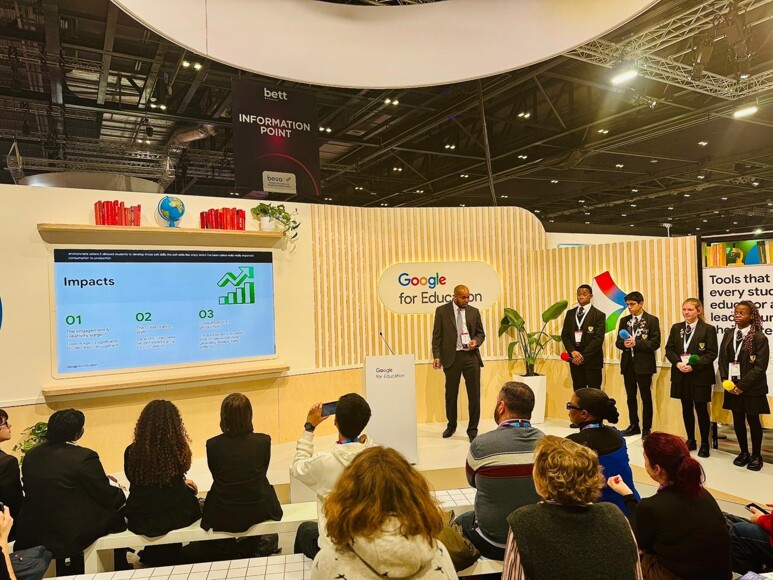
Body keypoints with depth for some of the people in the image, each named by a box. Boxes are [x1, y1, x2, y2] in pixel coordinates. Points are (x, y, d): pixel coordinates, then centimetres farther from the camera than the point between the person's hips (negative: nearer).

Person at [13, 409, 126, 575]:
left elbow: (34, 491, 14)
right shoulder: (84, 456, -19)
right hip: (73, 532, -7)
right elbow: (107, 497, -13)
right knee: (116, 514, 13)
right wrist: (120, 492, 10)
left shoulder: (31, 454, 1)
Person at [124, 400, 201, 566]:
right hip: (176, 517, -1)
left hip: (141, 520, 2)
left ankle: (153, 557, 51)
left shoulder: (132, 451, -16)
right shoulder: (179, 450, -19)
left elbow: (134, 480, 7)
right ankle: (171, 557, 50)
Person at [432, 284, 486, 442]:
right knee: (451, 393, 10)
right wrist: (437, 356, -8)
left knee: (474, 393, 0)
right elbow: (437, 335, 1)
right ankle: (451, 425, 30)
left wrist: (476, 341, -8)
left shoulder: (474, 311, 8)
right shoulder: (442, 311, 1)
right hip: (451, 357, -1)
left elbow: (481, 333, 14)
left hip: (471, 356, 1)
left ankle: (472, 429, 13)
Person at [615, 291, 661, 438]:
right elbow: (618, 342, 9)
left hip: (643, 364, -5)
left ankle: (647, 428, 14)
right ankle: (634, 425, 23)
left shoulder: (652, 320, -4)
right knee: (630, 396, 12)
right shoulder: (624, 320, 10)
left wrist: (636, 343, -21)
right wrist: (624, 344, -13)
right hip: (628, 363, 5)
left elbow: (655, 343, -10)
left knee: (646, 397, 4)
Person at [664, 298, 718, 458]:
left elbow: (712, 353, -11)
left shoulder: (708, 329, -6)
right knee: (686, 409, 13)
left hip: (700, 376, -4)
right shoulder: (676, 328, 7)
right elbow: (669, 349, 5)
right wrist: (677, 363, -13)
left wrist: (694, 365, -20)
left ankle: (704, 444, 18)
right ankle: (690, 440, 26)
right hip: (681, 375, 4)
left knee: (701, 410, 5)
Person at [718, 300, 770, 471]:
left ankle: (756, 456, 22)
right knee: (738, 420, 12)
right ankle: (744, 452, 28)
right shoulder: (728, 335, 7)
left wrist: (742, 385, -17)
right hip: (732, 386, 5)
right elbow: (722, 359, 8)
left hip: (751, 388, -4)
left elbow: (760, 366, -14)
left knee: (753, 421, 7)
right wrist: (725, 380, -6)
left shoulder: (760, 338, -9)